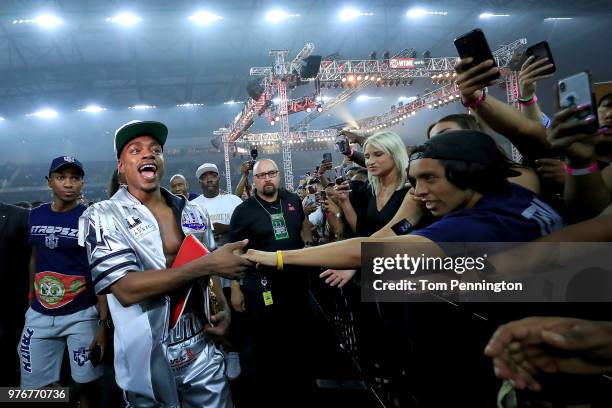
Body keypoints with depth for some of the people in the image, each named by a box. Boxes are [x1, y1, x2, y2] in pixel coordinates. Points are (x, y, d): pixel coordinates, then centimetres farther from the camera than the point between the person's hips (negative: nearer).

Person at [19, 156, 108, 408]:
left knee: (87, 385, 7)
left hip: (81, 314, -4)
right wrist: (31, 303, 15)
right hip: (39, 315, 4)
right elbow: (35, 259, 17)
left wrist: (103, 322, -15)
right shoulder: (36, 215, 6)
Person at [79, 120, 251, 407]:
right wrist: (206, 264, -24)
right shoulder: (103, 216, -9)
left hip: (203, 353, 4)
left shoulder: (194, 214, 6)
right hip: (148, 362, -4)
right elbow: (126, 289, -22)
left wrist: (222, 308, -3)